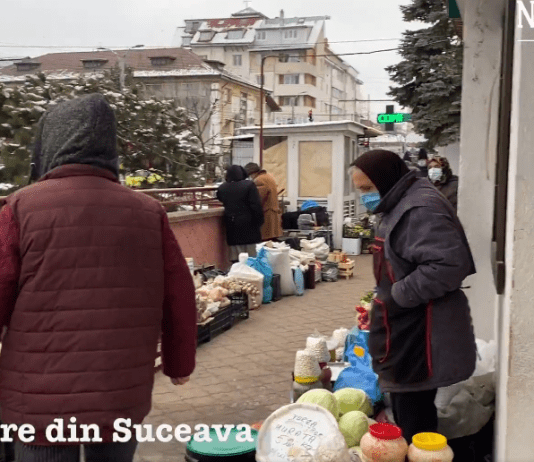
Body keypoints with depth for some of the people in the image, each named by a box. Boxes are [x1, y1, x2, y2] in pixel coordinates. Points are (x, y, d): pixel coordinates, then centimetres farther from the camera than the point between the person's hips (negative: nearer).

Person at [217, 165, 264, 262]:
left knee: (235, 258, 5)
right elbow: (256, 206, -12)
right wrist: (259, 222, -4)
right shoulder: (249, 185, -9)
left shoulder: (222, 188, 3)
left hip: (231, 225, 3)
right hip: (248, 224, -3)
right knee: (252, 255, 3)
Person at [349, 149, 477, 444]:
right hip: (405, 331, 11)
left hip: (421, 334, -11)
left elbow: (448, 266, -30)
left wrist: (397, 296, -22)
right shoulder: (399, 206, 13)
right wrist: (383, 300, 11)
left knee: (414, 422, -2)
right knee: (403, 413, 20)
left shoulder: (421, 209, -20)